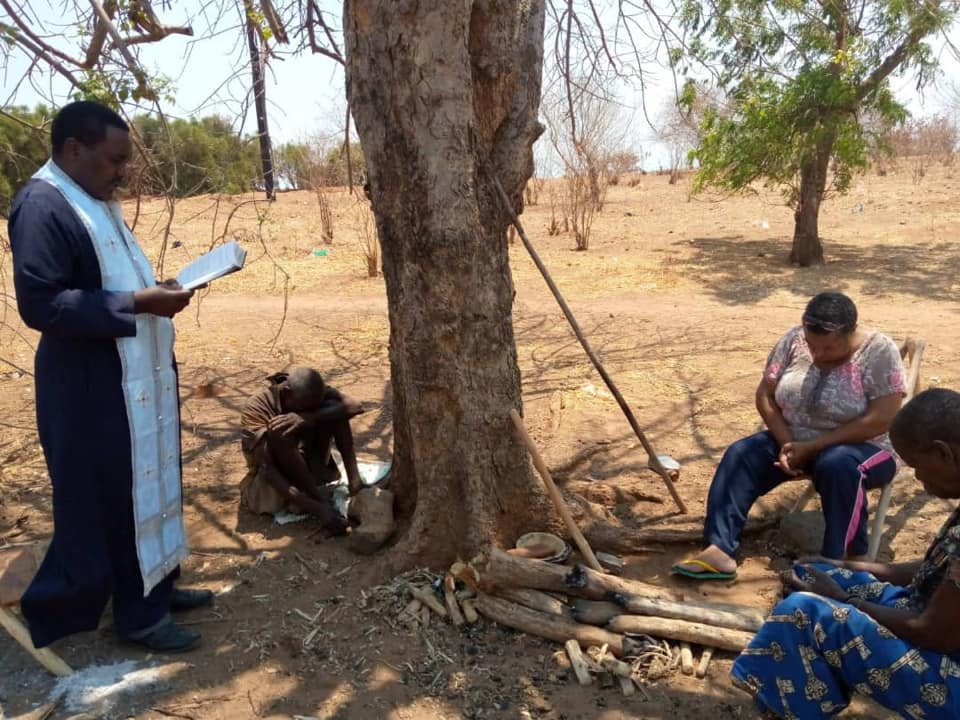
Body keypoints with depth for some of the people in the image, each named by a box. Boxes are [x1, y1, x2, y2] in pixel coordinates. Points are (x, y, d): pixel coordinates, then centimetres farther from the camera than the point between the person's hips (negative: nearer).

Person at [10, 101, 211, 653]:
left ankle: (156, 587, 34)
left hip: (137, 378, 10)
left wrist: (155, 289, 5)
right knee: (113, 498, 4)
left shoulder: (97, 202, 13)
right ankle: (139, 612, 20)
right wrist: (137, 303, -24)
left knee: (152, 484, 18)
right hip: (93, 390, -10)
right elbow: (41, 304, -24)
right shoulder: (42, 206, -17)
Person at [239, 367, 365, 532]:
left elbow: (354, 406, -31)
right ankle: (319, 498, -25)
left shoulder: (312, 396, -15)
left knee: (334, 411, -19)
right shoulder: (256, 409, -28)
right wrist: (318, 509, -42)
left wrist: (308, 418, -44)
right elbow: (267, 470, -34)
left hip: (305, 472, 4)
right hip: (267, 485, -3)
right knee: (280, 430, -36)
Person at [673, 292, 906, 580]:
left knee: (838, 465, -37)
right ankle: (720, 550, -27)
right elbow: (765, 395, -2)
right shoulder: (794, 340, -6)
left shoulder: (879, 352, -17)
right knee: (740, 454, -19)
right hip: (794, 440, 4)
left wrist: (812, 446, -25)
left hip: (863, 448, -4)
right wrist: (787, 443, -17)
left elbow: (880, 419, -23)